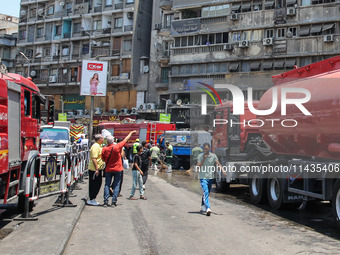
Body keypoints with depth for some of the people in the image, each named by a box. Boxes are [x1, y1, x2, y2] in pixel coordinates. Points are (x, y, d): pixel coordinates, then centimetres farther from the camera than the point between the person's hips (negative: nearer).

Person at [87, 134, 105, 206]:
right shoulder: (95, 146, -16)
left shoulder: (98, 146, 17)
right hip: (94, 169, -10)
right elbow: (94, 159, -23)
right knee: (94, 185, -4)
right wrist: (97, 169, -26)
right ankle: (91, 200, 3)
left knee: (97, 184, 13)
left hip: (98, 169, 10)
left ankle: (93, 199, 21)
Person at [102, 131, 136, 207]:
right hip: (118, 169, -2)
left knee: (107, 185, 8)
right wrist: (131, 133, 11)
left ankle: (106, 201, 2)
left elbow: (103, 159, 4)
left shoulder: (104, 149, -7)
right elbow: (126, 139, -2)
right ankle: (114, 202, 1)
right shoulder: (117, 147, -13)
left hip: (108, 170, 2)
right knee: (116, 185, 4)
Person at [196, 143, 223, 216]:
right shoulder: (200, 156, -4)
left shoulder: (213, 156, 1)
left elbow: (218, 164, -6)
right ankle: (208, 208, -25)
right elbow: (198, 167, -10)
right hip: (203, 177, -3)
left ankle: (202, 206, 34)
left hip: (210, 177, 3)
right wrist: (204, 159, -18)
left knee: (207, 193, 16)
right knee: (205, 192, -17)